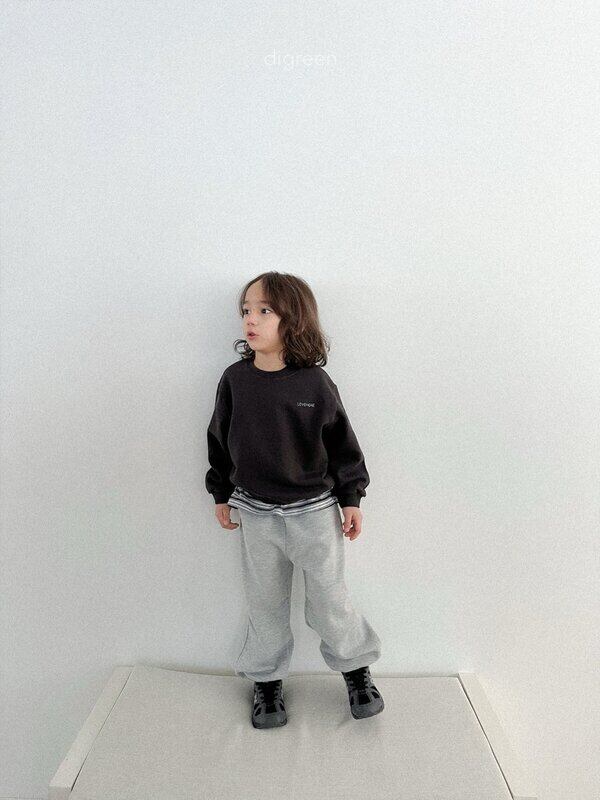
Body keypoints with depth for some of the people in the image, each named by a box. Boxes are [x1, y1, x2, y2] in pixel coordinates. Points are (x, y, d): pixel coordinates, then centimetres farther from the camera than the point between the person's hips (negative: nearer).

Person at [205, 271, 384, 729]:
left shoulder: (315, 382, -13)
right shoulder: (235, 379, -5)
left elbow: (341, 441, -4)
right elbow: (220, 439, 6)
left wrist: (351, 498, -1)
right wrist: (221, 493, 11)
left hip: (314, 510, -2)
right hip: (255, 512, 3)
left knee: (329, 600, 11)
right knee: (265, 603, 17)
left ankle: (356, 668, 37)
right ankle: (267, 680, 38)